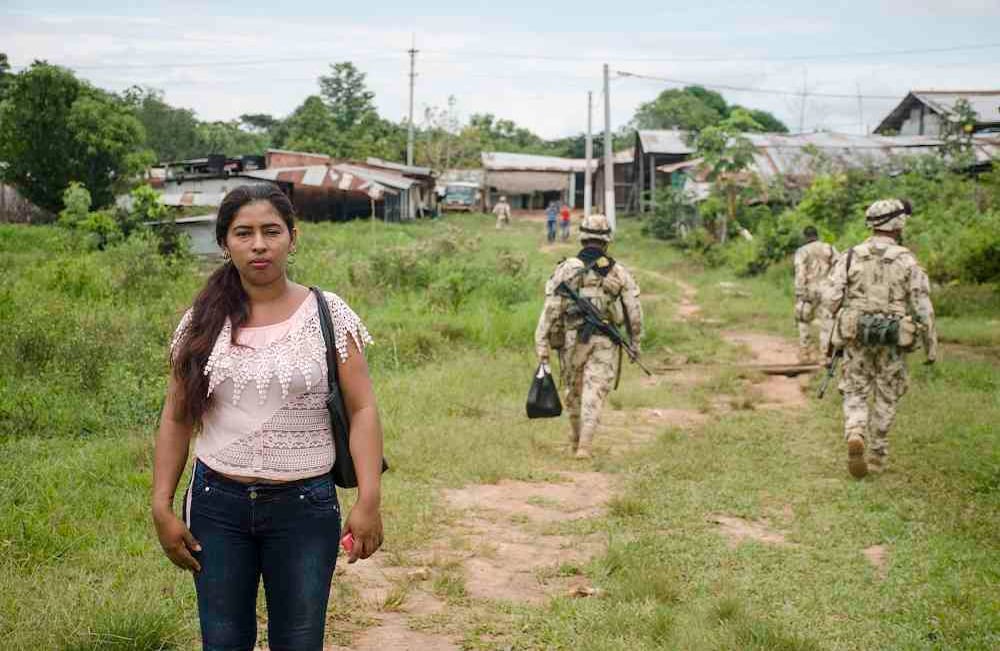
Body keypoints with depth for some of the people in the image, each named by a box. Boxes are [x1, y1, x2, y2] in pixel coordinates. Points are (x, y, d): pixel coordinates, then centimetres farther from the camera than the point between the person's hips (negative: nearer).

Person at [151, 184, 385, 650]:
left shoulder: (327, 314, -4)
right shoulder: (203, 322, 2)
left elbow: (362, 410, -6)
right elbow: (176, 419, 6)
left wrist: (369, 500, -14)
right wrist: (162, 507, 1)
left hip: (304, 507, -2)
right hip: (217, 506, 2)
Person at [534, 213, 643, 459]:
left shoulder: (566, 268, -3)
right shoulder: (619, 272, 2)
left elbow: (551, 309, -7)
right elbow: (634, 311, 3)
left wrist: (542, 345, -5)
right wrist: (636, 342, 15)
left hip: (573, 340, 1)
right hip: (604, 343, 0)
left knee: (574, 390, 18)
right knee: (594, 393, -1)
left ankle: (576, 440, 34)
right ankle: (584, 446, -13)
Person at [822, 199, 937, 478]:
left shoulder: (850, 256, -2)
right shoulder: (907, 261, -6)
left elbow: (831, 298, -9)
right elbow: (922, 306, -8)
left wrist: (842, 318, 13)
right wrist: (931, 345, 1)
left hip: (856, 337, 1)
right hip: (893, 340, -1)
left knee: (855, 394, 11)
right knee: (886, 398, 15)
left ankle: (855, 437, -15)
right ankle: (876, 456, 19)